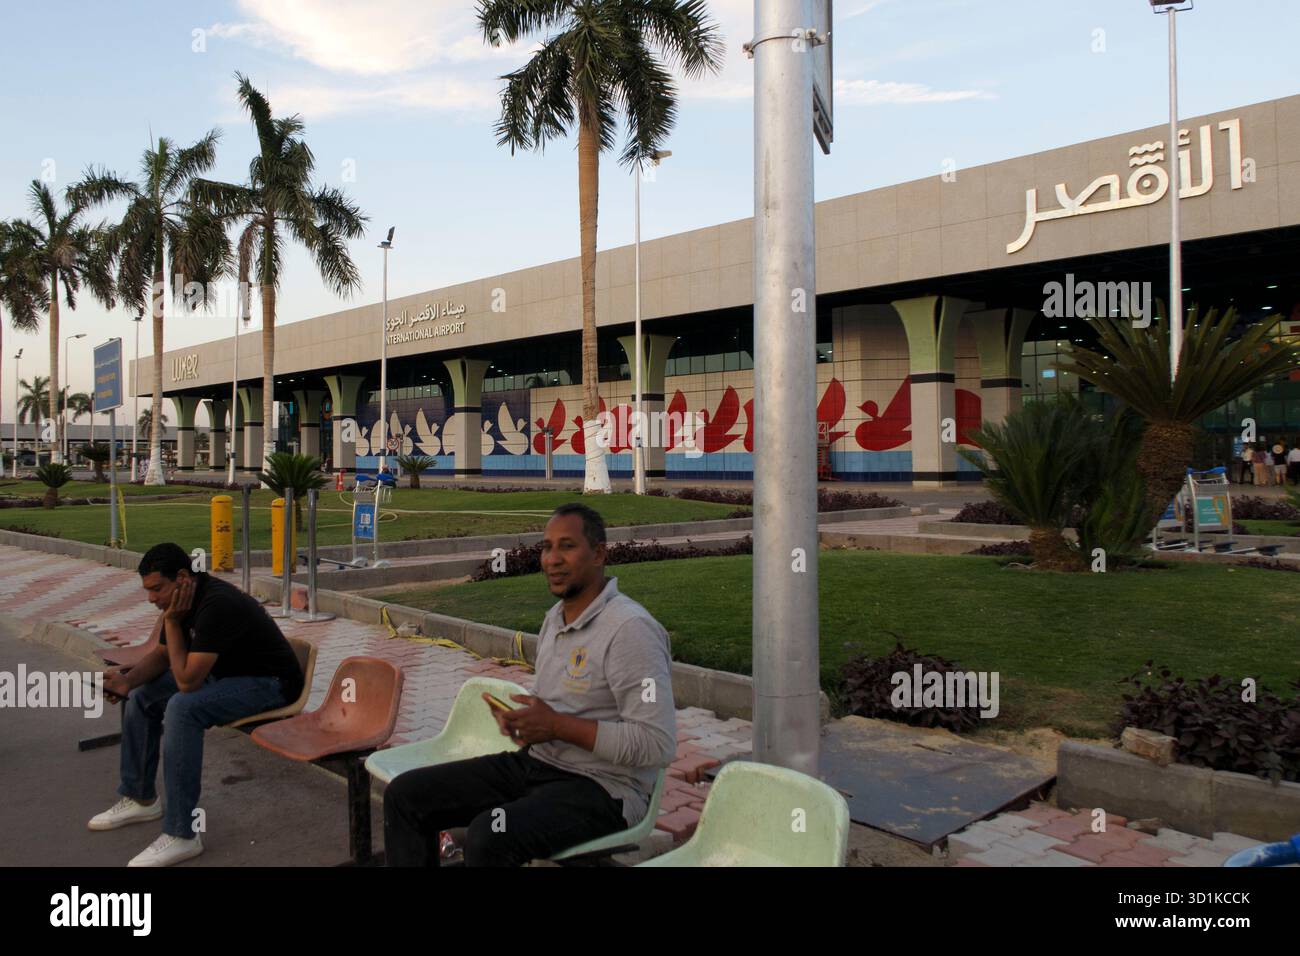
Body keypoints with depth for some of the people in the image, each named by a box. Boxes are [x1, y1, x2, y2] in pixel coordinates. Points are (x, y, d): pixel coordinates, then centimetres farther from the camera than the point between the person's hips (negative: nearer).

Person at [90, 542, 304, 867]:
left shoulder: (217, 605, -31)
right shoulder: (181, 600, -2)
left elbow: (186, 681, -29)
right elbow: (162, 654, 12)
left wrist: (172, 622, -23)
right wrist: (128, 680, -8)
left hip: (267, 682, -10)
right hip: (223, 672, 10)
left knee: (182, 708, -31)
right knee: (141, 695, 8)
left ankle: (182, 835, -22)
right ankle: (140, 798, 24)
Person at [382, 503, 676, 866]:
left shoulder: (630, 628, -19)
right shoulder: (555, 617, 10)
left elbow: (658, 744, -24)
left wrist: (556, 726, -22)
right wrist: (516, 716, -1)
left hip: (601, 786, -9)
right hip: (534, 762, 9)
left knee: (489, 835, -33)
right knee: (405, 794, 1)